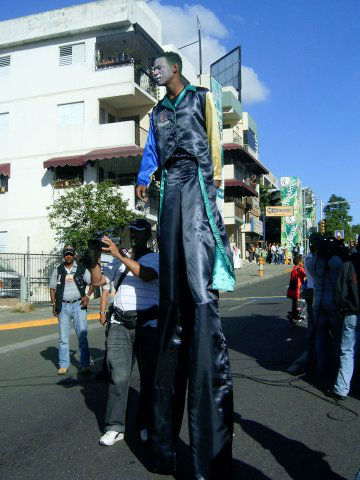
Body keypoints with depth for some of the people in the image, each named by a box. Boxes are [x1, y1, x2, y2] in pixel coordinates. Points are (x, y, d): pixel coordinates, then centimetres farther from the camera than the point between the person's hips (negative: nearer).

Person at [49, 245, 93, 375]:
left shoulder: (81, 269, 5)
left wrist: (87, 296, -4)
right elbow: (52, 288, 14)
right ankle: (63, 365, 12)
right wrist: (54, 304, 5)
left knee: (82, 336, -3)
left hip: (78, 305, -1)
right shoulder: (57, 270, 9)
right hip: (63, 306, 2)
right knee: (63, 338, 4)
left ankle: (85, 364, 4)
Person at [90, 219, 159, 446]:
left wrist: (118, 254, -17)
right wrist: (96, 257, 1)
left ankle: (146, 424, 15)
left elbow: (146, 274, -17)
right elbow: (97, 280, 17)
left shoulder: (156, 258, 5)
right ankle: (115, 427, 3)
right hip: (120, 324, 3)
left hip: (147, 323, -3)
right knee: (118, 375, -4)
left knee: (149, 375, 2)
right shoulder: (120, 260, 20)